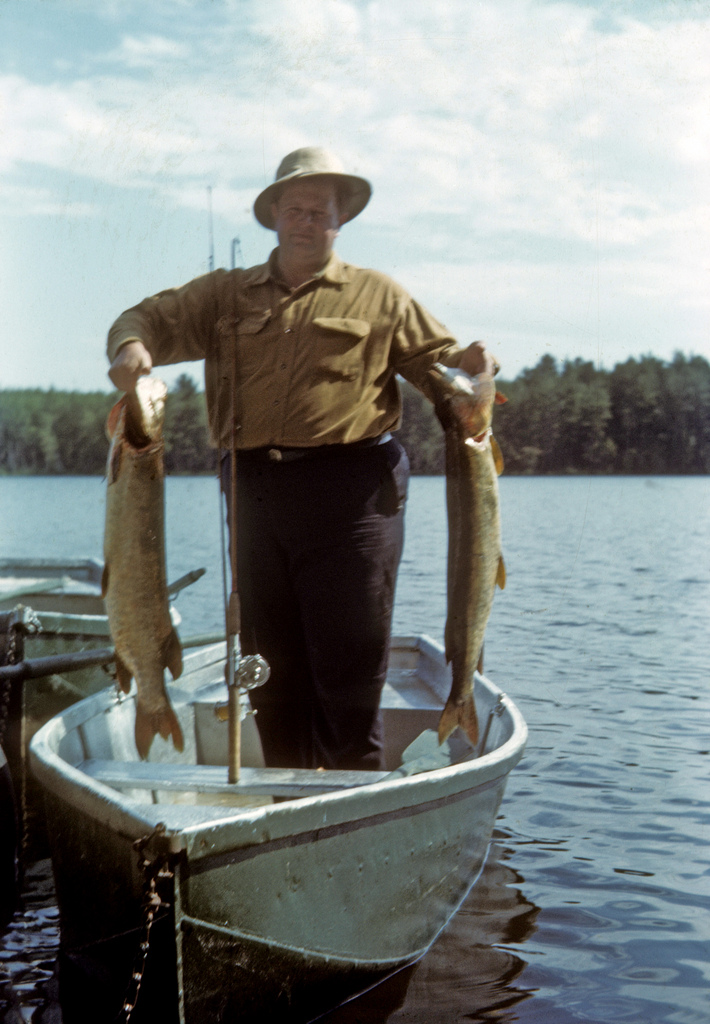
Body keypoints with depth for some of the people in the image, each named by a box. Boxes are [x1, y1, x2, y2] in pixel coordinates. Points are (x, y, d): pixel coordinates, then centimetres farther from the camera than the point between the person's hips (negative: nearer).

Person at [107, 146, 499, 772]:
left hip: (351, 492, -3)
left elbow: (436, 358, 6)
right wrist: (132, 346, -14)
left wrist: (471, 363, -17)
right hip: (255, 493, 3)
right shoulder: (225, 295, 16)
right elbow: (153, 318, 9)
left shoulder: (378, 296, 10)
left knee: (348, 659, -3)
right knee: (271, 663, 10)